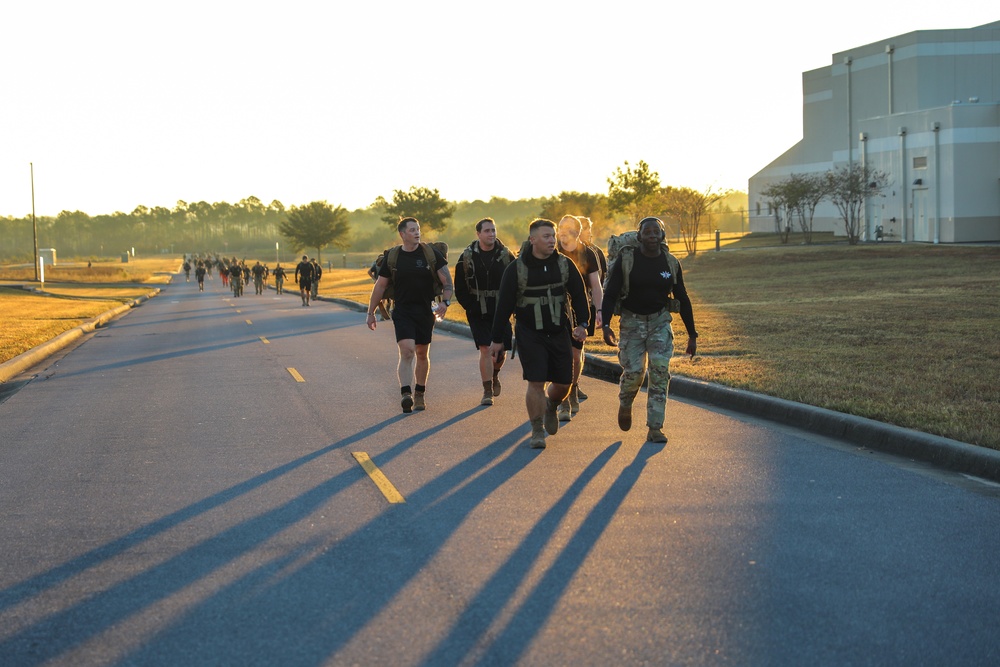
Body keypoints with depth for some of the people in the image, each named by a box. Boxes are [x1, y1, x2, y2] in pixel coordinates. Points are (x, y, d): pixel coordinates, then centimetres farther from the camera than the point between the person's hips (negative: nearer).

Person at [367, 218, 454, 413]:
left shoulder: (431, 253, 0)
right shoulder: (392, 257, 2)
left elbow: (447, 281, 1)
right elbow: (380, 286, 10)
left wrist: (445, 302, -16)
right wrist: (371, 312, 11)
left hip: (425, 311, 1)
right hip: (402, 311, -1)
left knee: (422, 354, 11)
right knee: (406, 351, -19)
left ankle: (419, 394, 27)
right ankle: (405, 393, -28)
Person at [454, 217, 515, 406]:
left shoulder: (505, 255, 0)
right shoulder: (467, 257, -2)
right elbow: (460, 289, 4)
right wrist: (471, 307, -5)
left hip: (500, 312, 2)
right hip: (478, 313, -1)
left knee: (501, 351, 6)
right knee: (485, 350, -10)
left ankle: (494, 375, 38)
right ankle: (487, 391, -3)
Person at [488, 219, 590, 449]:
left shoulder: (564, 265, 1)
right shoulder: (516, 268, -6)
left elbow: (579, 295, 6)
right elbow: (504, 305, -3)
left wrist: (582, 324, -7)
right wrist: (497, 339, -2)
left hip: (560, 333, 3)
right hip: (529, 335, -3)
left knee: (564, 384, 6)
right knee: (536, 383, -10)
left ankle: (551, 407, 40)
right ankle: (537, 431, 5)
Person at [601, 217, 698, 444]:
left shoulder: (671, 263, 0)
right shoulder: (626, 260, -8)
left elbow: (683, 299, 7)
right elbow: (610, 294, -8)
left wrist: (692, 335, 7)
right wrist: (606, 325, -22)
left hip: (660, 322, 1)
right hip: (632, 321, -1)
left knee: (660, 371, -11)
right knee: (633, 372, -7)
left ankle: (655, 428, -6)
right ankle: (625, 405, 27)